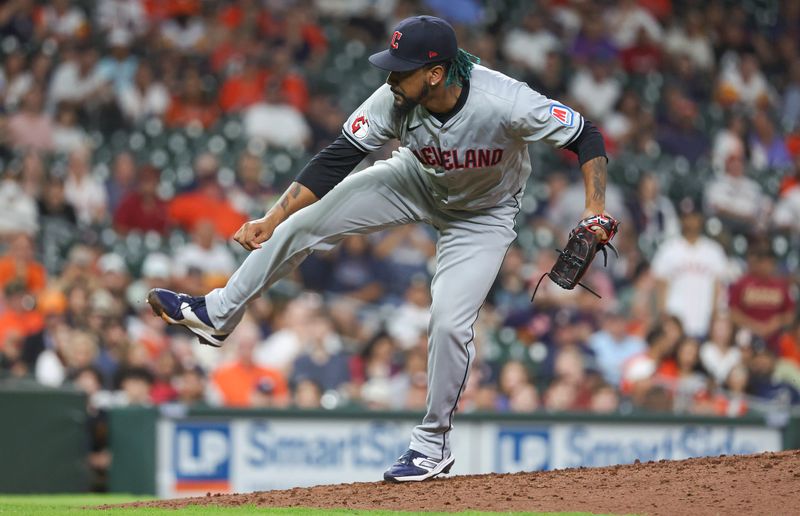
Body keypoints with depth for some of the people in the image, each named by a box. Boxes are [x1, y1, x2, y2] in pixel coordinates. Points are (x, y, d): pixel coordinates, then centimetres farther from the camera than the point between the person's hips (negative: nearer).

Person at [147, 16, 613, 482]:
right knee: (304, 221, -3)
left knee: (450, 321, -17)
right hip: (418, 181, 4)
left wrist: (596, 210, -40)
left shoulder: (506, 103, -40)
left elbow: (587, 137, -28)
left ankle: (434, 444, 5)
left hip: (483, 215, -4)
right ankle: (217, 315, 16)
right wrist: (270, 221, -24)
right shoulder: (394, 101, -29)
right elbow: (335, 162, -20)